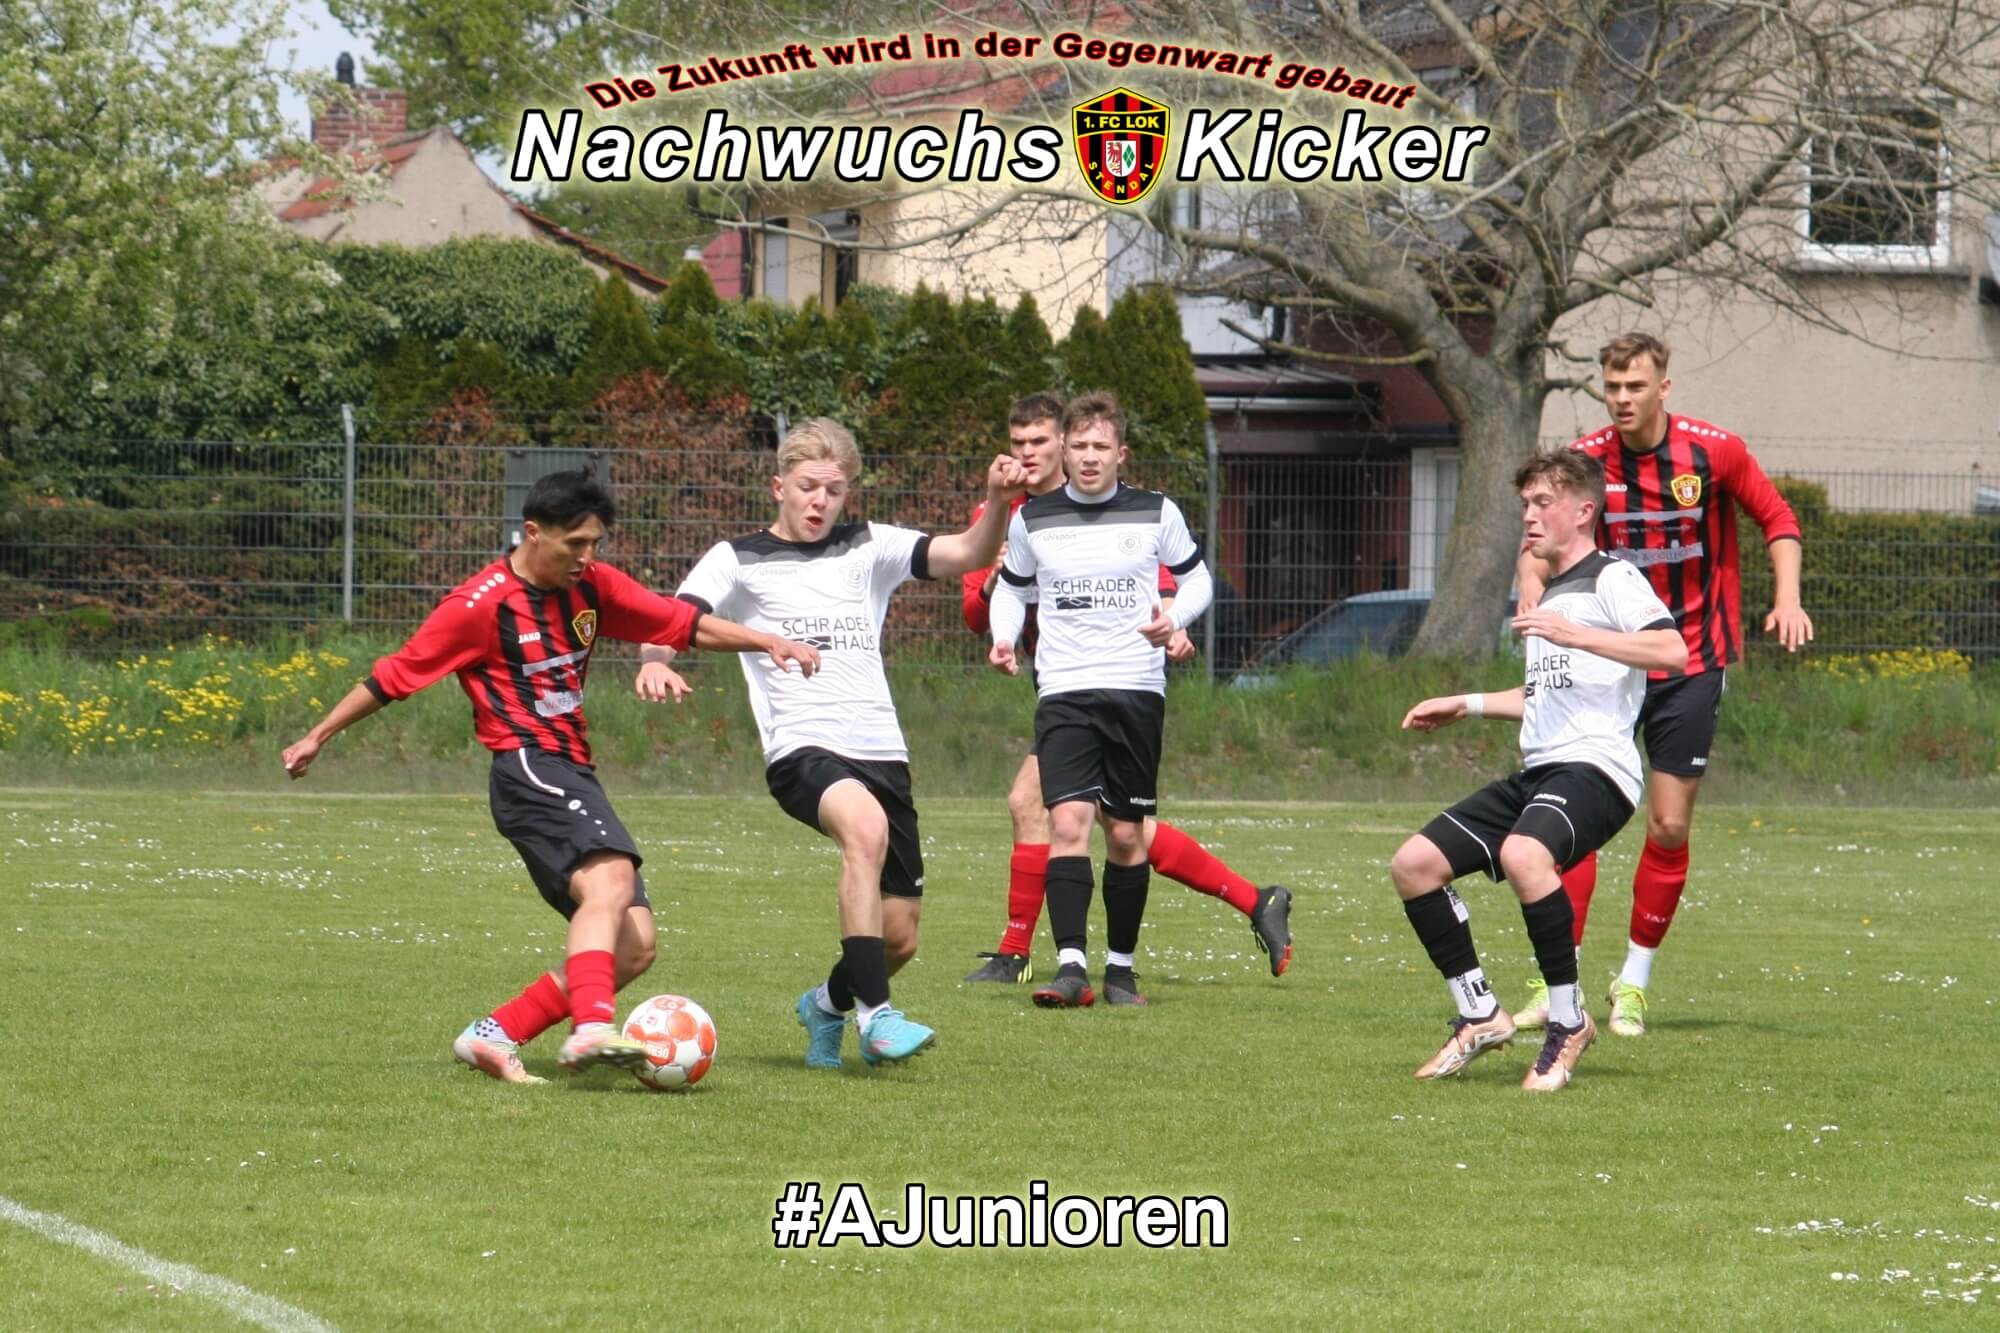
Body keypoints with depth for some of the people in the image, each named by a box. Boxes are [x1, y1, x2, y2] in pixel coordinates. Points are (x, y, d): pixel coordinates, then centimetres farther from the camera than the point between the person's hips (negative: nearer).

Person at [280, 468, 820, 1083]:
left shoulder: (592, 587, 11)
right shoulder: (480, 605, -7)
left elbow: (681, 624, 15)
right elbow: (396, 675, 0)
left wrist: (767, 642, 2)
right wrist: (317, 738, 7)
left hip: (574, 776, 8)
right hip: (528, 771, -8)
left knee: (632, 946, -2)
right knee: (611, 875, -34)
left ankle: (494, 1035, 2)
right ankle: (592, 1027, -53)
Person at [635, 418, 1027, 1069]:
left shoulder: (870, 550, 15)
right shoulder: (739, 560, 7)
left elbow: (967, 553, 6)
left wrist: (997, 501, -13)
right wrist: (655, 662, -27)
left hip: (880, 752, 4)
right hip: (802, 751, -4)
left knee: (900, 938, 3)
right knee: (866, 825, -38)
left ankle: (829, 1002, 37)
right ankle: (873, 1013, -34)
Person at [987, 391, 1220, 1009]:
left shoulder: (1156, 514, 3)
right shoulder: (1032, 519, 4)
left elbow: (1197, 578, 15)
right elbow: (1011, 587, 19)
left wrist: (1174, 619, -6)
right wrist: (1004, 638, -1)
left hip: (1137, 689, 1)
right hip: (1063, 693, 0)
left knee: (1126, 834, 5)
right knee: (1068, 822, -18)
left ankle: (1121, 967, 18)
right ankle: (1071, 966, -24)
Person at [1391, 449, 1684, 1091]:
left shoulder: (1611, 579, -2)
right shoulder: (1550, 595, 27)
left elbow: (1670, 650, -20)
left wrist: (1573, 635, -24)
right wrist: (1466, 705, 38)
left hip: (1594, 767, -10)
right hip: (1537, 772, 10)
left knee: (1523, 855, -38)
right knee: (1413, 863, 1)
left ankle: (1569, 1021, -24)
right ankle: (1480, 1016, 7)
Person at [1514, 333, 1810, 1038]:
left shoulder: (1715, 452, -8)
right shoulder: (1585, 459, -5)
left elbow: (1777, 519, 6)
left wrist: (1786, 597, -8)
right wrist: (1533, 586, -18)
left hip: (1690, 664, -1)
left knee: (1669, 827, -1)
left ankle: (1634, 981, 14)